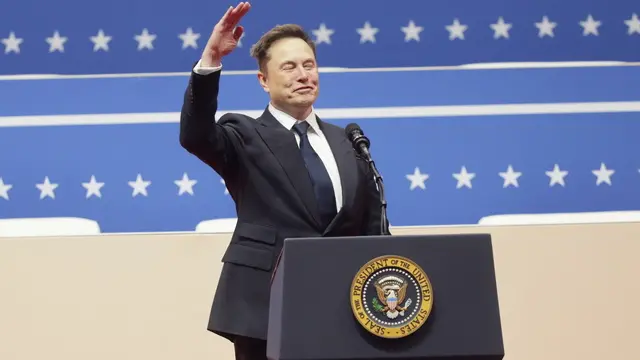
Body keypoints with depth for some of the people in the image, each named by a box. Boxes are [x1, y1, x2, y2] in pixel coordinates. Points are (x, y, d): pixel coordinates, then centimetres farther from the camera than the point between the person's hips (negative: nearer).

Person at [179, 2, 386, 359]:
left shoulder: (347, 143, 15)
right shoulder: (247, 138, 2)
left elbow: (372, 227, 15)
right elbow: (195, 136, -19)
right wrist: (210, 59, -29)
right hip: (265, 306, -4)